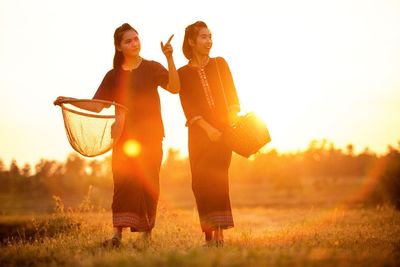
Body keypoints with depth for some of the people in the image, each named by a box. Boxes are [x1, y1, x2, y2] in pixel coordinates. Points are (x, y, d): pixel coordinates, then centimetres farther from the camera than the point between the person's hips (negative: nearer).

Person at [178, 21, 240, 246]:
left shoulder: (220, 64, 10)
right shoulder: (183, 73, 6)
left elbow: (232, 95, 6)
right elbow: (188, 108, -2)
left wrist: (233, 120, -10)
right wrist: (207, 128, -14)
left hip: (223, 129, 0)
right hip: (199, 133, 0)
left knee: (217, 179, -9)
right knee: (202, 181, -3)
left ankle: (219, 232, -11)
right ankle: (208, 232, 3)